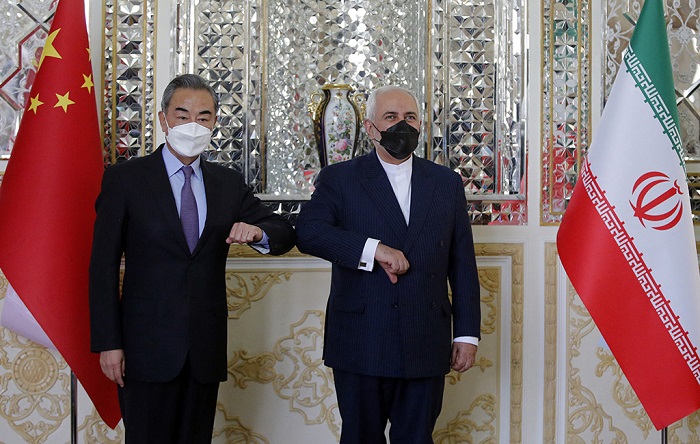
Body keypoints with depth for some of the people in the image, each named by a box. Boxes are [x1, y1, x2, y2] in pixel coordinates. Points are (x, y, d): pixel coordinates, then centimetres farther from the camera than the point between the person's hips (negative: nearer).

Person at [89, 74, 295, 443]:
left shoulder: (228, 183, 10)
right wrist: (108, 343, -9)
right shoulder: (124, 178, -1)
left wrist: (257, 232, -15)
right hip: (148, 348, -3)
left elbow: (285, 233, 10)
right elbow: (103, 266, -3)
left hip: (206, 349, 4)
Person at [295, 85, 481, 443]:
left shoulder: (447, 183, 10)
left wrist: (467, 333, 5)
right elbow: (307, 232, -14)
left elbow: (462, 263, 10)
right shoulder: (339, 179, 3)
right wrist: (372, 249, -24)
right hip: (361, 346, -2)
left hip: (426, 346, 2)